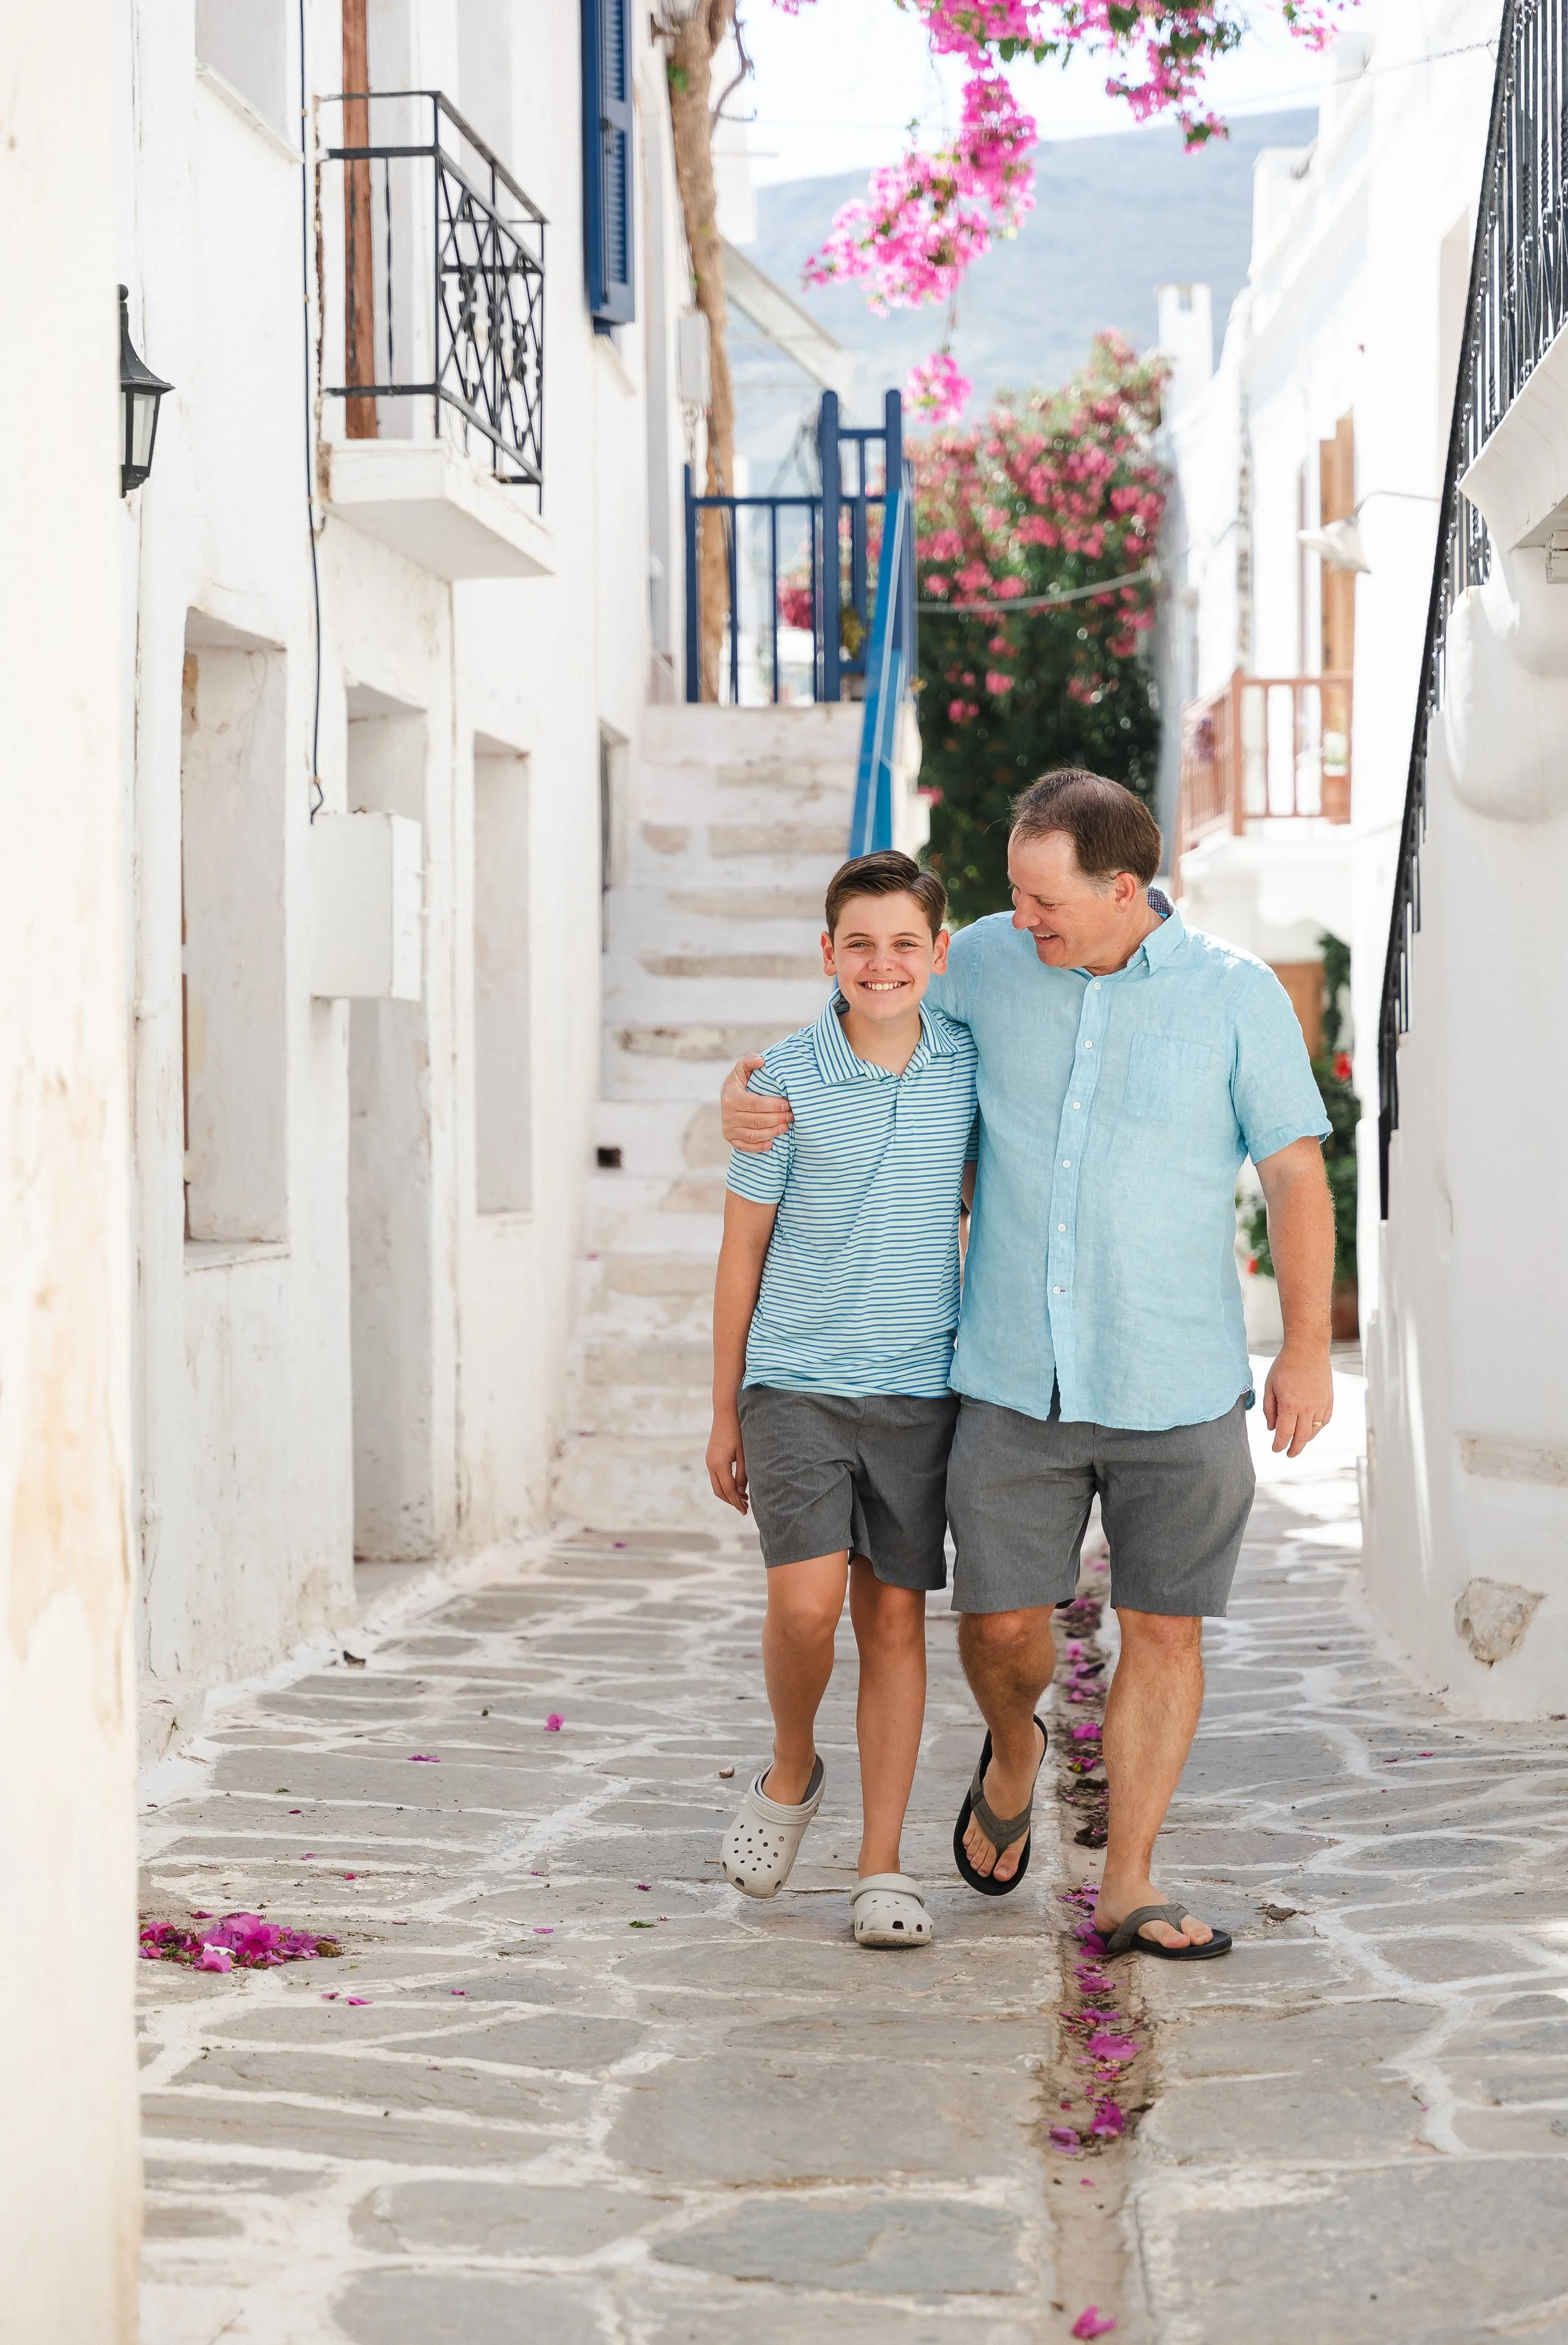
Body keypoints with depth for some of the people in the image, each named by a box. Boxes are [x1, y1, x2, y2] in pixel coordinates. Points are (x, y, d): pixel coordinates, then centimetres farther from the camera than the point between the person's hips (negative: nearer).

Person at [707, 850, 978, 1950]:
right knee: (806, 1600, -14)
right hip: (796, 1379, -2)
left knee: (896, 1617, 2)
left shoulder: (969, 1061, 3)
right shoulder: (786, 1078, -3)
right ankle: (790, 1774, 15)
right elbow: (743, 1248, 3)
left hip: (919, 1386, 2)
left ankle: (885, 1868, 9)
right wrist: (723, 1415, 5)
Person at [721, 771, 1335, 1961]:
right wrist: (747, 1095, -1)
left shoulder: (1236, 995, -6)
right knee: (1002, 1625, 1)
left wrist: (1309, 1351, -6)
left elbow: (1297, 1173, -2)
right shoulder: (989, 960, 1)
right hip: (1018, 1379, 2)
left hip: (1178, 1388, -1)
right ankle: (1014, 1754, 35)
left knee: (1164, 1630, 2)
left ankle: (1129, 1889, 15)